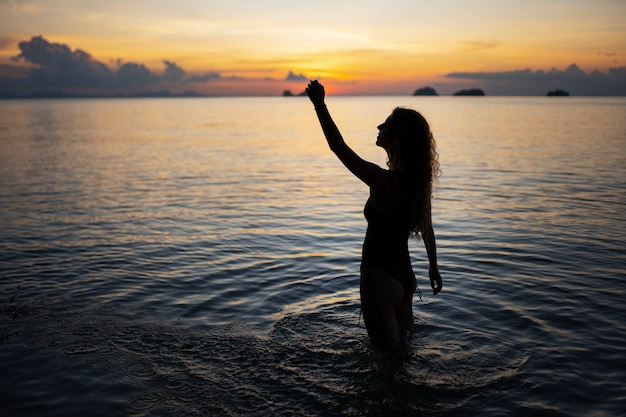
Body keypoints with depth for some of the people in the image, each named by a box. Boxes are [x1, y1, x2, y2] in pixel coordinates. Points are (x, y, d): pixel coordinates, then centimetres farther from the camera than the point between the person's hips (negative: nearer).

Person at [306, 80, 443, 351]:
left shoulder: (383, 181, -25)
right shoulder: (418, 181, -2)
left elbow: (339, 147, -21)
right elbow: (426, 228, 10)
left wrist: (319, 104, -15)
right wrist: (433, 268, 23)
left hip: (380, 278, -8)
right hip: (404, 275, 8)